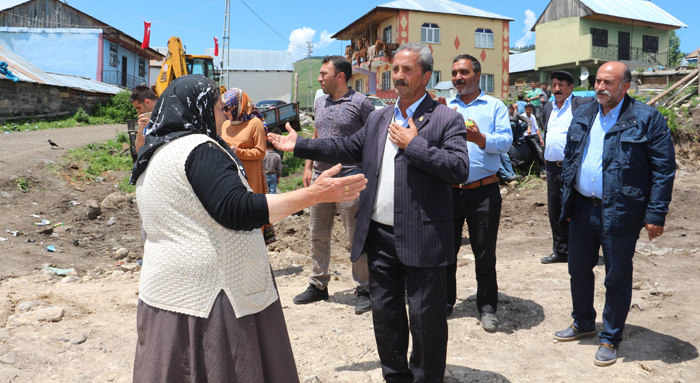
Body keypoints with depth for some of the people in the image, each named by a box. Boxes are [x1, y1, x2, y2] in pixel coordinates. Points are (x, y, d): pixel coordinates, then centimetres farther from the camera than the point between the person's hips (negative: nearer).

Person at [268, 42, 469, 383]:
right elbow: (347, 149, 19)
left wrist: (414, 145, -17)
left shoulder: (446, 119, -5)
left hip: (422, 240, -6)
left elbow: (460, 169, -15)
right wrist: (299, 145, 16)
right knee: (385, 313, 17)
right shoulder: (378, 119, 14)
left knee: (426, 319, 5)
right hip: (380, 236, 6)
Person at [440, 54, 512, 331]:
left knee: (485, 253, 7)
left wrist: (480, 138, -25)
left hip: (483, 191, -2)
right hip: (448, 191, 2)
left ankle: (487, 307, 22)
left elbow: (506, 142, -8)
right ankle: (444, 302, 28)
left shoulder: (495, 106, 5)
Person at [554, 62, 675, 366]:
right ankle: (583, 323, 38)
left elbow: (664, 169, -9)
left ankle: (610, 339, 24)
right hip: (583, 208, 5)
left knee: (617, 278, 7)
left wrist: (655, 215, -13)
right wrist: (567, 202, 10)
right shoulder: (582, 116, 8)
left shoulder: (647, 119, -8)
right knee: (578, 269, 17)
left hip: (620, 213, -5)